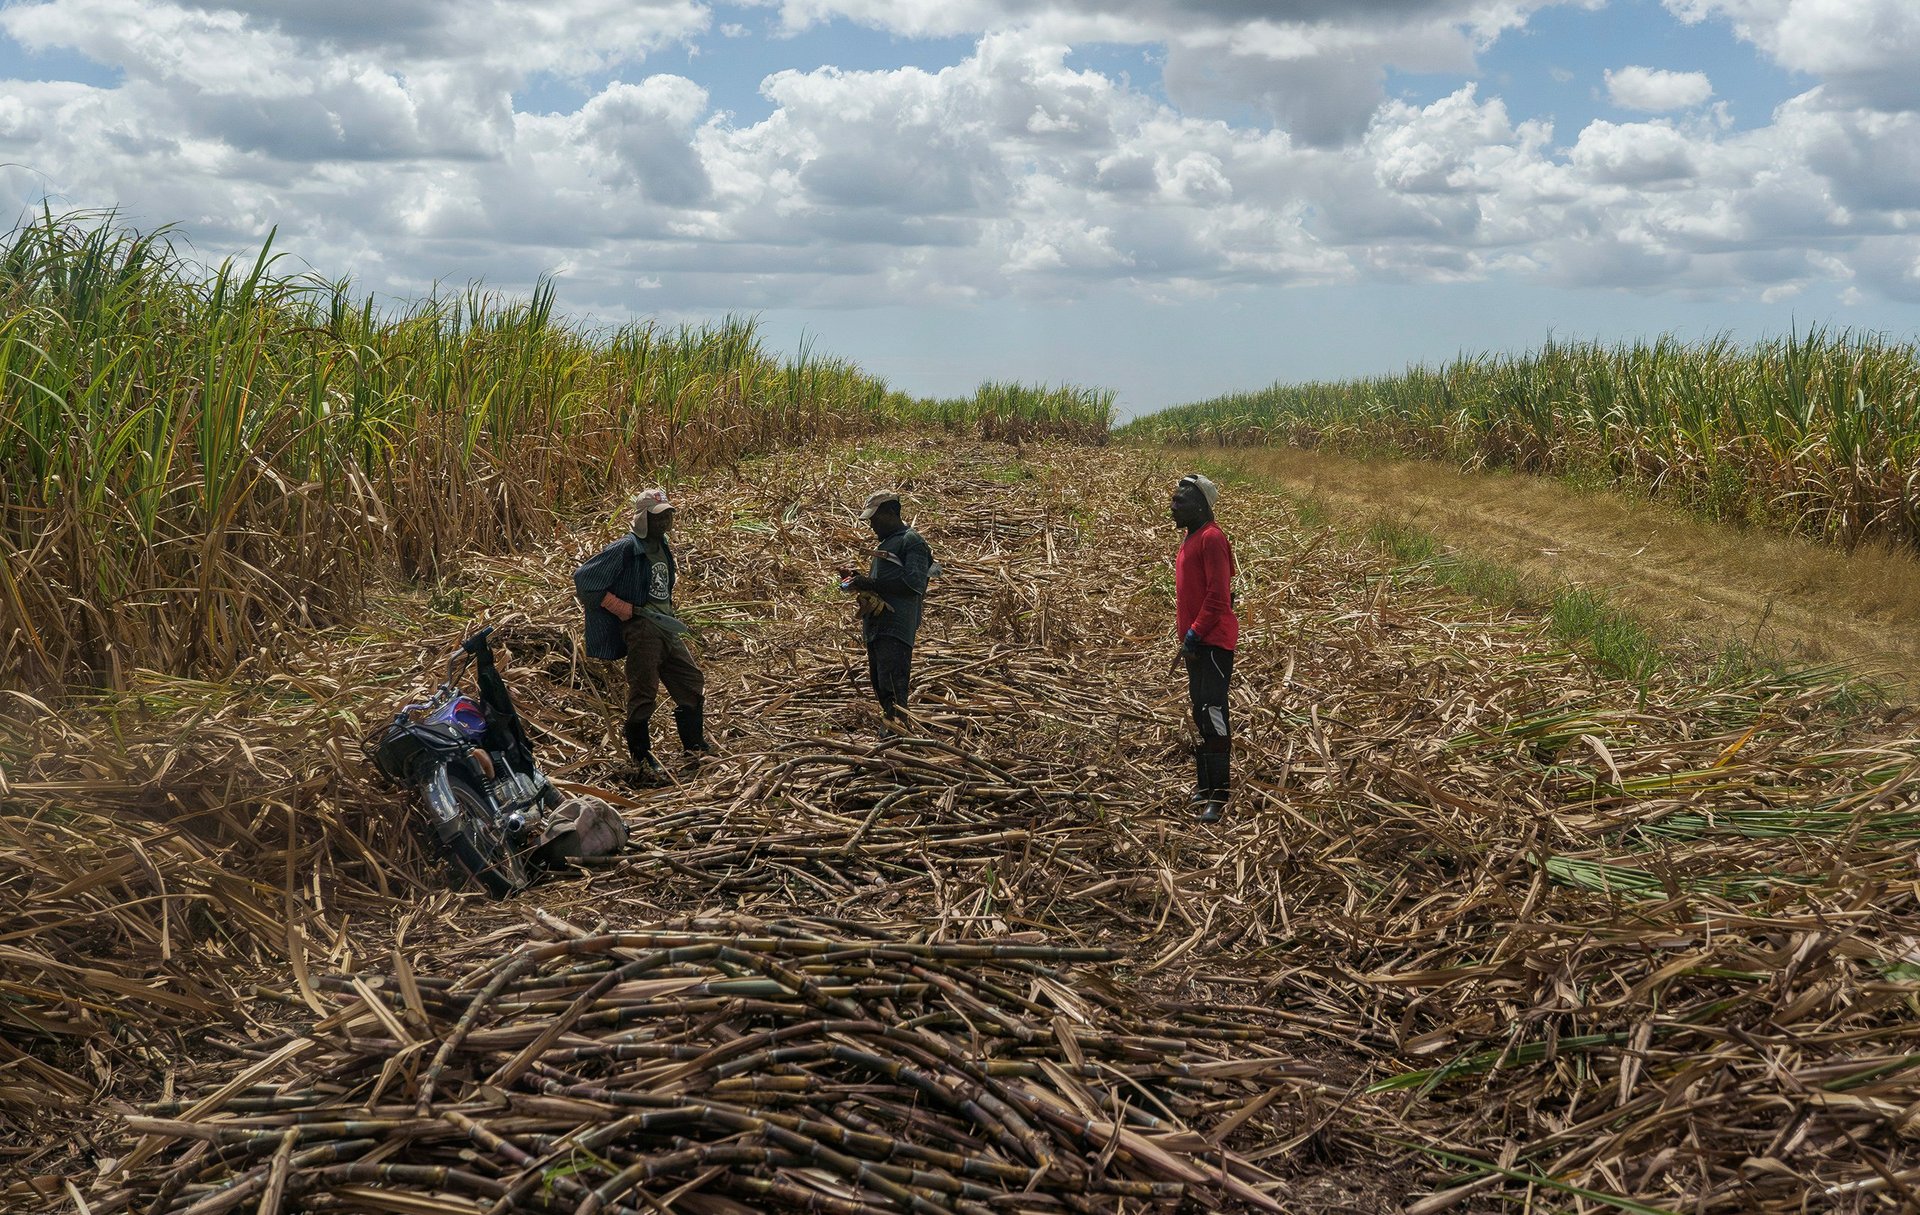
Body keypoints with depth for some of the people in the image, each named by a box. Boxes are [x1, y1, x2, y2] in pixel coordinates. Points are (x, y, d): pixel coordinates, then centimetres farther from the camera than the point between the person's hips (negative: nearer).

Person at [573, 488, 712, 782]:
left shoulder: (663, 546, 13)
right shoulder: (626, 548, -13)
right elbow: (583, 578, -13)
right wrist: (623, 608, -13)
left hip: (666, 627, 9)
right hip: (641, 629, -8)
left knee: (693, 683, 12)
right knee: (643, 695, -3)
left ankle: (695, 745, 27)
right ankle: (642, 759, 9)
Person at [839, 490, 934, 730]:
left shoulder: (912, 542, -7)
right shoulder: (886, 543, 24)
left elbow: (914, 583, -18)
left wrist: (871, 583, -17)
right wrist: (858, 578, 12)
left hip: (896, 627, -10)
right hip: (876, 627, 10)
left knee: (892, 691, -15)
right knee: (880, 688, 13)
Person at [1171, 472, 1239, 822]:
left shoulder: (1211, 538, -14)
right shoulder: (1192, 539, 16)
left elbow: (1217, 596, -20)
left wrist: (1195, 634, -20)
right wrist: (1187, 635, 15)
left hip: (1213, 642, -10)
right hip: (1196, 644, 10)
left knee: (1213, 715, -10)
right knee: (1200, 714, 15)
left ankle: (1219, 797, -7)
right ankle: (1203, 787, 25)